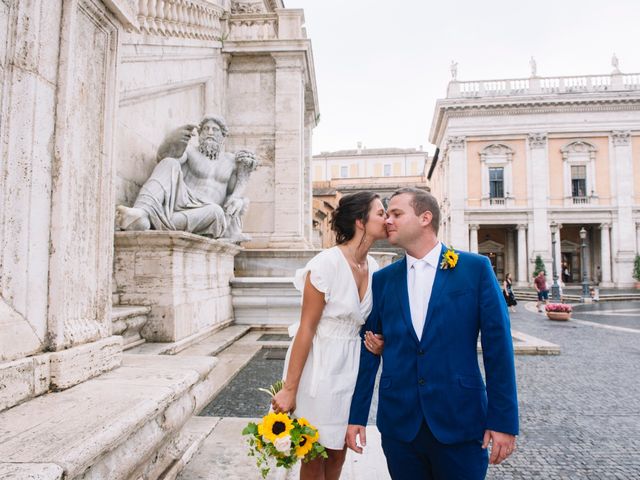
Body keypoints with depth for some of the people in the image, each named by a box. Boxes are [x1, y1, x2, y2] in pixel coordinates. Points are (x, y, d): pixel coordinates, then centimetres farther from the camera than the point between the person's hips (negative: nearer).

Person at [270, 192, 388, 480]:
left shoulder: (374, 268, 1)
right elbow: (306, 328, -18)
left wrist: (377, 344, -8)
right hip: (319, 364, -6)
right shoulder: (327, 263, -21)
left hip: (350, 366, 6)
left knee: (337, 454, 19)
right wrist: (289, 389, -15)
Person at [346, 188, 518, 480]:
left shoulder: (476, 268, -4)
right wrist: (356, 415, 4)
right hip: (398, 423, 3)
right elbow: (369, 350, 4)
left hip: (460, 420, -2)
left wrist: (504, 420, -6)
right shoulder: (382, 279, 4)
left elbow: (497, 346, -5)